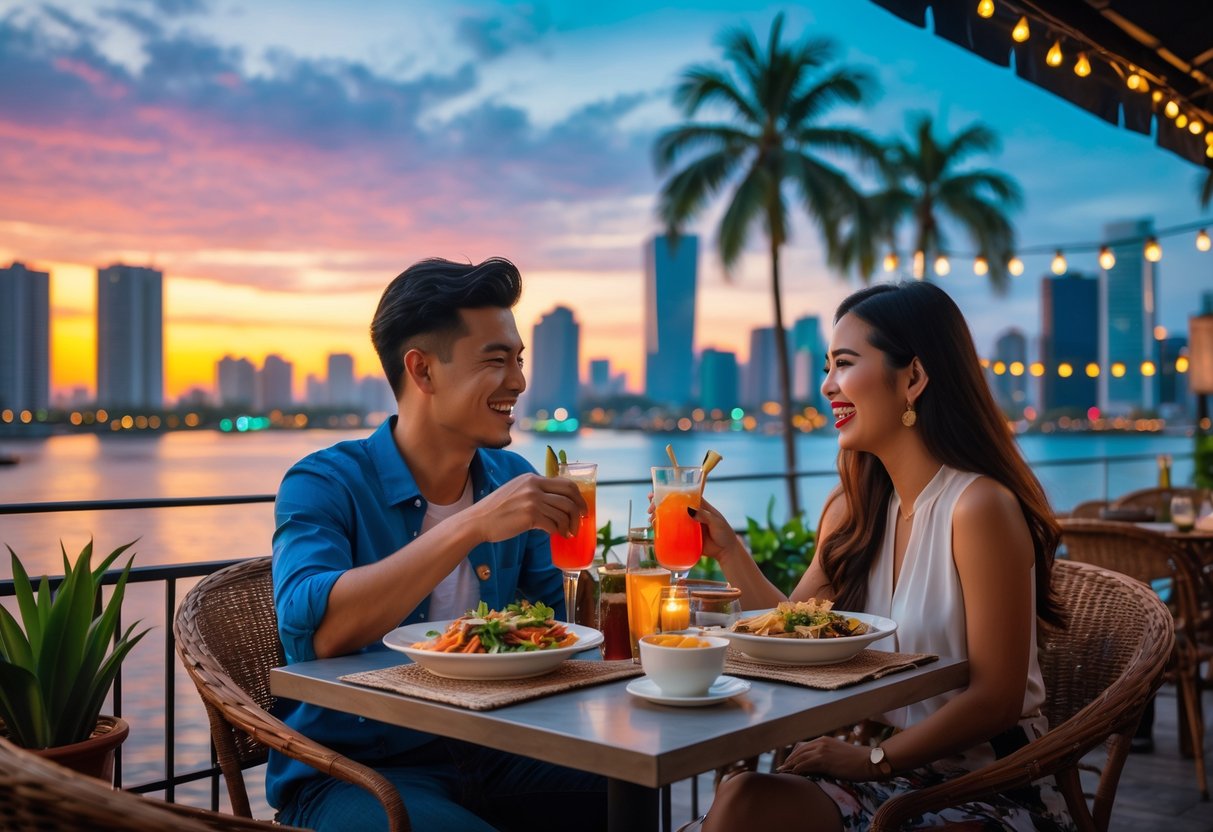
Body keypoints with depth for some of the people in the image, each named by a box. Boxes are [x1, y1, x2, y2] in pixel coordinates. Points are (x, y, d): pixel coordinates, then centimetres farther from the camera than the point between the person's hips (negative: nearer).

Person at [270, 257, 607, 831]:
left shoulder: (512, 479, 5)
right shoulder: (324, 484, -10)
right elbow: (312, 629, -28)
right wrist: (472, 526, -31)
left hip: (485, 757, 4)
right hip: (352, 772, -4)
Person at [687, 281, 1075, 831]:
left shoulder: (978, 506, -18)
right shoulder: (854, 508, 5)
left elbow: (996, 698, -17)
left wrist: (873, 759, -16)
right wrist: (727, 549, -1)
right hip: (893, 773, 6)